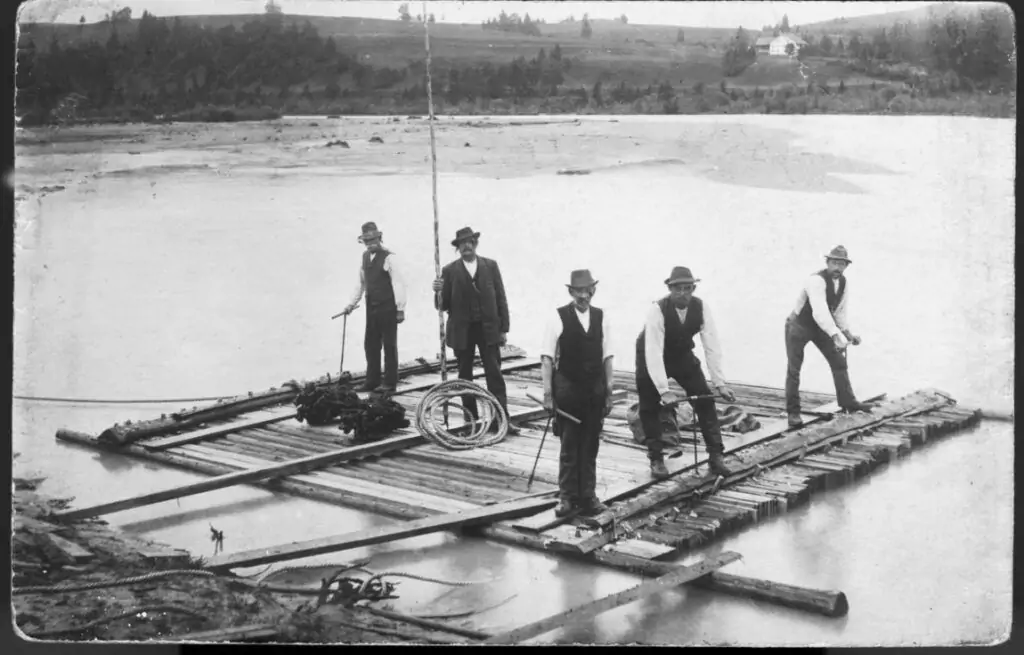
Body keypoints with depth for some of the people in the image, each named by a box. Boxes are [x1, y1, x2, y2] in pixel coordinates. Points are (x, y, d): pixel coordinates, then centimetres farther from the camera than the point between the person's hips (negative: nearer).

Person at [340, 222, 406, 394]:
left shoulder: (388, 257, -11)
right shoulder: (365, 257, 10)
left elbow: (398, 283, -13)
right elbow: (361, 283, 16)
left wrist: (400, 308, -16)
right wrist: (352, 303, 13)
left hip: (387, 307, -7)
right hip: (371, 307, 7)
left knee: (389, 345, 1)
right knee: (371, 345, 11)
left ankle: (390, 383, 7)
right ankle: (372, 381, 20)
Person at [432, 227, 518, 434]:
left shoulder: (491, 266, 3)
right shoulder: (450, 271, 0)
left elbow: (501, 298, 4)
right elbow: (443, 306, 0)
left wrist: (504, 328, -1)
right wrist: (438, 292, -21)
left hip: (489, 329, 0)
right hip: (462, 331, 0)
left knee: (495, 375, -3)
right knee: (465, 377, 8)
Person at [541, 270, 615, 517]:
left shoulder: (601, 317, 5)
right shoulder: (558, 318, -7)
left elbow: (607, 357, 7)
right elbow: (547, 358, -7)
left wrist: (609, 391, 5)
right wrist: (548, 392, -11)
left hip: (595, 391, 3)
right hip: (567, 390, -3)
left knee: (590, 446, 10)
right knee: (569, 446, 2)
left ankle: (588, 496, 19)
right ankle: (567, 497, 12)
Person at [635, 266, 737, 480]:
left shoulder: (701, 307, -22)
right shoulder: (657, 310, -34)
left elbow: (712, 347, -20)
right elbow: (653, 353, -39)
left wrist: (719, 383, -26)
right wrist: (664, 391, -46)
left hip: (682, 354, 3)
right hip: (652, 357, -3)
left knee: (705, 400, -4)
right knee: (650, 407, -4)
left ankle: (716, 456, 2)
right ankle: (656, 459, 10)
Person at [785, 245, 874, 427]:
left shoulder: (843, 282, -5)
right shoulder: (816, 281, -32)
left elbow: (840, 311, 8)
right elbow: (819, 311, -46)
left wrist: (848, 333, -4)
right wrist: (836, 335, -55)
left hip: (821, 326, 7)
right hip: (799, 326, -7)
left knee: (839, 361, 6)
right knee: (793, 370, -4)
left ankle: (848, 401, 19)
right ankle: (793, 412, 4)